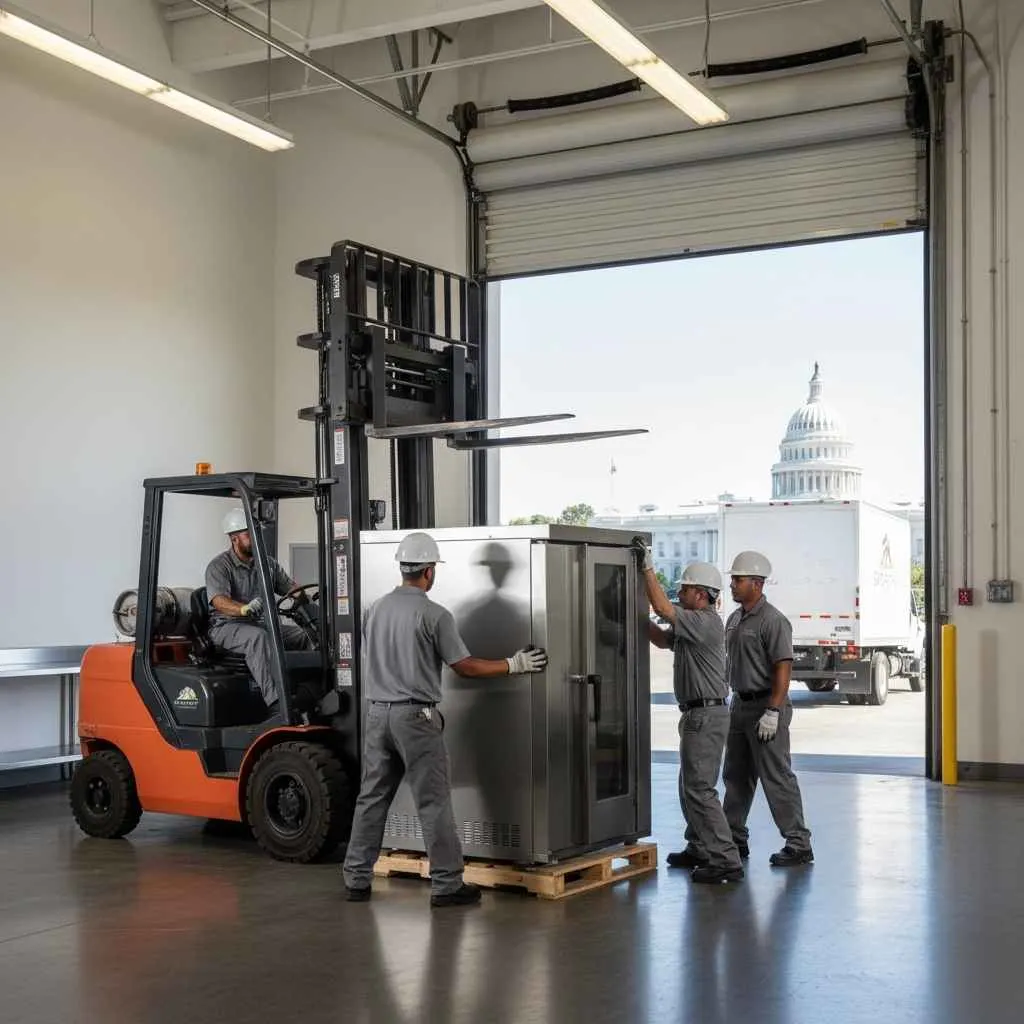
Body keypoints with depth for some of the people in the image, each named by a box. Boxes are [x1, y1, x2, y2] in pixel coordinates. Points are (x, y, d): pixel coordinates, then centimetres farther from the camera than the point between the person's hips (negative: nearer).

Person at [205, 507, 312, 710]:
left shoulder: (268, 564, 15)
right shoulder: (218, 567, -6)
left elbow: (290, 587, 15)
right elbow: (219, 601, -23)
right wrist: (244, 608, -43)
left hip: (262, 624, 6)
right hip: (227, 627, -6)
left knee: (306, 635, -16)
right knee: (258, 637, -38)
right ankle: (276, 703, -49)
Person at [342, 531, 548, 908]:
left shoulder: (374, 610, 6)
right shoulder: (434, 615, -11)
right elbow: (465, 667, -7)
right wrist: (514, 664, 4)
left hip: (378, 713, 6)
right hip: (415, 716, -6)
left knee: (372, 798, 12)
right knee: (434, 803, 1)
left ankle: (356, 879, 16)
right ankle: (447, 884, 5)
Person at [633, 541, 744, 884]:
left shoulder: (706, 623, -17)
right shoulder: (693, 624, 16)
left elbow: (663, 609, -26)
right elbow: (663, 639, 23)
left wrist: (648, 567, -21)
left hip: (707, 715, -11)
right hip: (697, 714, 11)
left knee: (699, 788, -12)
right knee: (690, 786, 19)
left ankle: (725, 861, -11)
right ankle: (699, 849, 30)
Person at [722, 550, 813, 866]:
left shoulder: (772, 621, -15)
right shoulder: (734, 618, 13)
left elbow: (783, 669, -20)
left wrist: (772, 712, -24)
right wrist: (736, 703, 17)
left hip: (766, 707, -9)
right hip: (740, 705, 9)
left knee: (776, 777, -7)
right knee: (736, 775, 15)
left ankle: (798, 844, 0)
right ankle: (735, 838, 25)